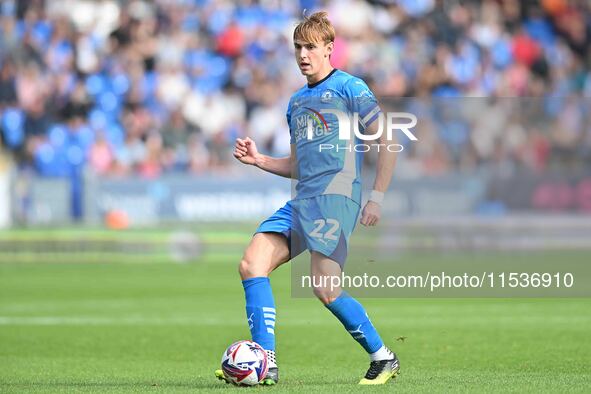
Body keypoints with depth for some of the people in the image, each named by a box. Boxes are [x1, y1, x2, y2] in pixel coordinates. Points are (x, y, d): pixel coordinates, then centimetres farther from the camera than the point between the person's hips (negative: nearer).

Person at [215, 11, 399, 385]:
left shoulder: (349, 87, 0)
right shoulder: (297, 101, 23)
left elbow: (388, 143, -4)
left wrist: (377, 198, -10)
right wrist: (259, 160, 12)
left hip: (336, 196, -8)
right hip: (301, 200, 8)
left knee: (325, 288, -17)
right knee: (252, 264, -8)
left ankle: (383, 358, 0)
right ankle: (266, 363, -10)